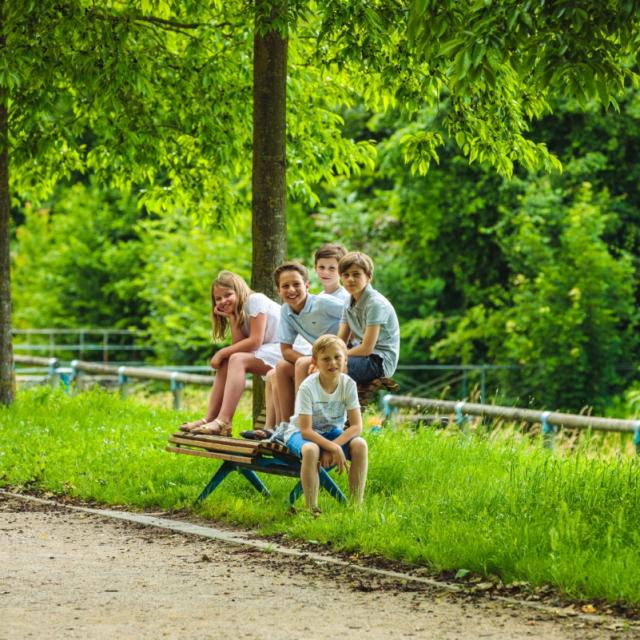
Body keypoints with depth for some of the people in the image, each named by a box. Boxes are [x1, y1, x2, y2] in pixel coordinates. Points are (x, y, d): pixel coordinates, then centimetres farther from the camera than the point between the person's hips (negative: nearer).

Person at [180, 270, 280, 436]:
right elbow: (239, 345, -1)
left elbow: (255, 342, -17)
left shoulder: (254, 300, -10)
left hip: (284, 349, -9)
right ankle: (209, 419, -5)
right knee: (225, 363, 0)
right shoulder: (239, 311, 16)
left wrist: (222, 353, -10)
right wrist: (232, 317, -7)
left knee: (237, 360, -24)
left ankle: (223, 422, -32)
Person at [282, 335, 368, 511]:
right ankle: (311, 508, -28)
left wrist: (333, 446, -29)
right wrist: (334, 448, -35)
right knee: (311, 450, -38)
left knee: (360, 445, -25)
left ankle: (356, 504, -18)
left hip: (333, 433, 4)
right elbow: (306, 430, -25)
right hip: (300, 433, -4)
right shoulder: (308, 387, -23)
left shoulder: (348, 384, -13)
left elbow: (356, 426, -15)